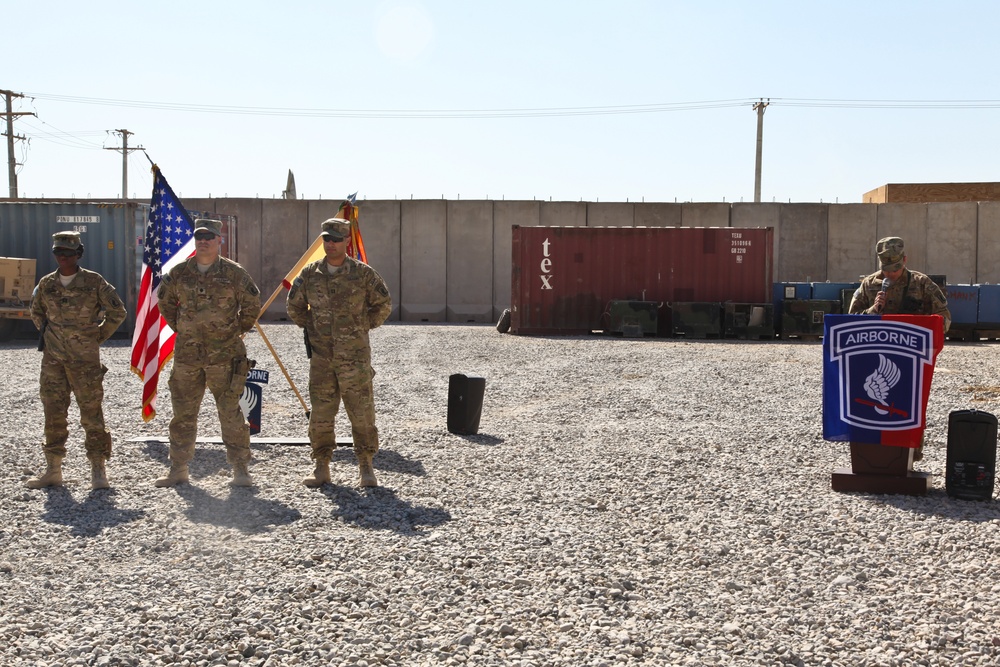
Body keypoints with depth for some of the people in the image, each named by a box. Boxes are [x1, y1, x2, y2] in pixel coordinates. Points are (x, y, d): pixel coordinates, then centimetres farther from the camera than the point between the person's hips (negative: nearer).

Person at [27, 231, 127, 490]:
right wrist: (48, 334, 13)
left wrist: (98, 337, 0)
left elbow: (118, 312, 0)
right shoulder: (46, 284, 6)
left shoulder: (94, 282, -5)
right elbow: (36, 312, 24)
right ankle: (53, 471, 16)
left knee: (92, 413, -1)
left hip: (85, 359, -4)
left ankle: (98, 471, 7)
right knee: (53, 413, 7)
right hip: (53, 359, 4)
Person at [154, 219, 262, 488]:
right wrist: (179, 328, 15)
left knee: (231, 413, -1)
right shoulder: (179, 273, 6)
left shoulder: (233, 273, -3)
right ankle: (178, 468, 22)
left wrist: (238, 330, 5)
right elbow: (164, 301, 21)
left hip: (224, 356, -3)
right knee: (183, 413, 10)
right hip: (186, 355, 3)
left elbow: (252, 304, 6)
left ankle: (240, 469, 8)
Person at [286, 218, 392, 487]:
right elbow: (294, 305, 20)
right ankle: (322, 467, 17)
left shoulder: (363, 273, -2)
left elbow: (383, 304, 7)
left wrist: (364, 327, 4)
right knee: (320, 414, 6)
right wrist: (309, 327, 13)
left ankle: (366, 468, 11)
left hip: (355, 357, -3)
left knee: (362, 413, 0)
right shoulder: (310, 274, 5)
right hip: (321, 357, 3)